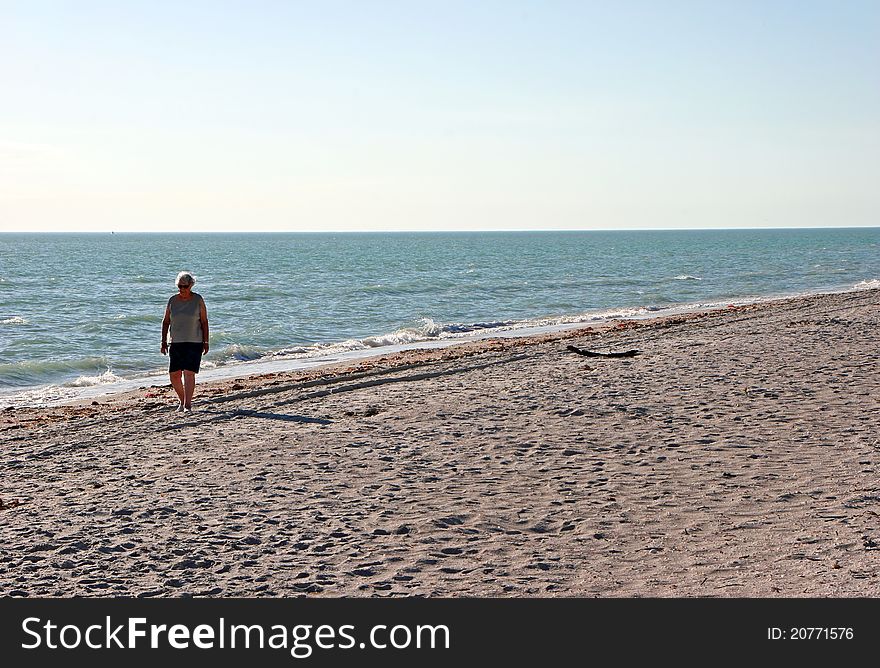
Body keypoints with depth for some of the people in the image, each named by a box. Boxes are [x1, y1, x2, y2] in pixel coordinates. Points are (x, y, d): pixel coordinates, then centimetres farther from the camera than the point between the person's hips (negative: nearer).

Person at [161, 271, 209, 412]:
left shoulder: (198, 300, -2)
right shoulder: (173, 300, 5)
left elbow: (204, 321, 0)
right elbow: (166, 322, 12)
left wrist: (205, 342, -3)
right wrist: (164, 341, 7)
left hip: (194, 343, -3)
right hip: (176, 342, 3)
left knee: (189, 373, -13)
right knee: (174, 375, 1)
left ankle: (188, 405, -10)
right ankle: (182, 400, 23)